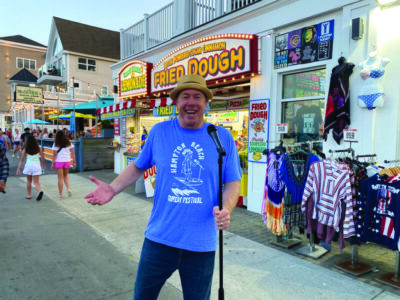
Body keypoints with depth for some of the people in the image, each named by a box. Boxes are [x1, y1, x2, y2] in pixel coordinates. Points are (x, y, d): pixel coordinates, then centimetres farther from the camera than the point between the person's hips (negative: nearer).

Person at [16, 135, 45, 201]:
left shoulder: (25, 150, -2)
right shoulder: (38, 149, 0)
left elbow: (22, 160, 0)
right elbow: (43, 157, 10)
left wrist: (18, 168, 7)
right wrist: (43, 164, 26)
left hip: (28, 166, 0)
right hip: (36, 166, 0)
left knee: (29, 181, 18)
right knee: (36, 182, 2)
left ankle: (29, 195, 24)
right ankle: (40, 191, -27)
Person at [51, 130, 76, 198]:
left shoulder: (56, 144, -4)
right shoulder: (69, 143, 4)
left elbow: (54, 154, -7)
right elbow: (72, 153, 2)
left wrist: (53, 163, -2)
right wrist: (74, 162, 7)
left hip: (59, 162, -3)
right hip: (67, 161, 3)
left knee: (60, 178, 4)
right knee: (65, 176, 21)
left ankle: (60, 194, 10)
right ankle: (68, 188, 2)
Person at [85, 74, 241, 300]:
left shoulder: (223, 137, -4)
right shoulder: (159, 132, -1)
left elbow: (233, 182, 0)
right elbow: (139, 166, 11)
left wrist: (226, 209, -19)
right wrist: (113, 189, -4)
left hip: (202, 245, 0)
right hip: (159, 239, 1)